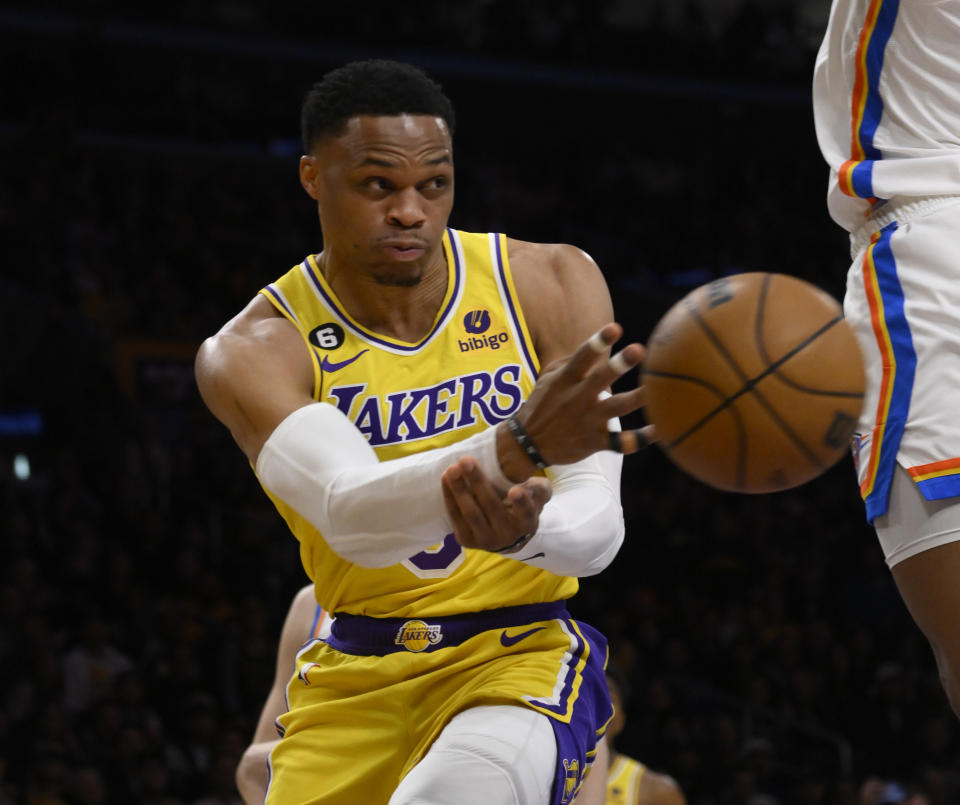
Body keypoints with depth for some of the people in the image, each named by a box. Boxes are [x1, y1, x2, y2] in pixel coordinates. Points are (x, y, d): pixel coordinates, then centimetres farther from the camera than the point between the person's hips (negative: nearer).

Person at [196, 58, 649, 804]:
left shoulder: (550, 284, -7)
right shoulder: (254, 352, -11)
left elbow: (597, 531, -15)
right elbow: (352, 514, -31)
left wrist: (523, 528, -40)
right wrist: (519, 445, -50)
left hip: (523, 653, -2)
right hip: (356, 679, 2)